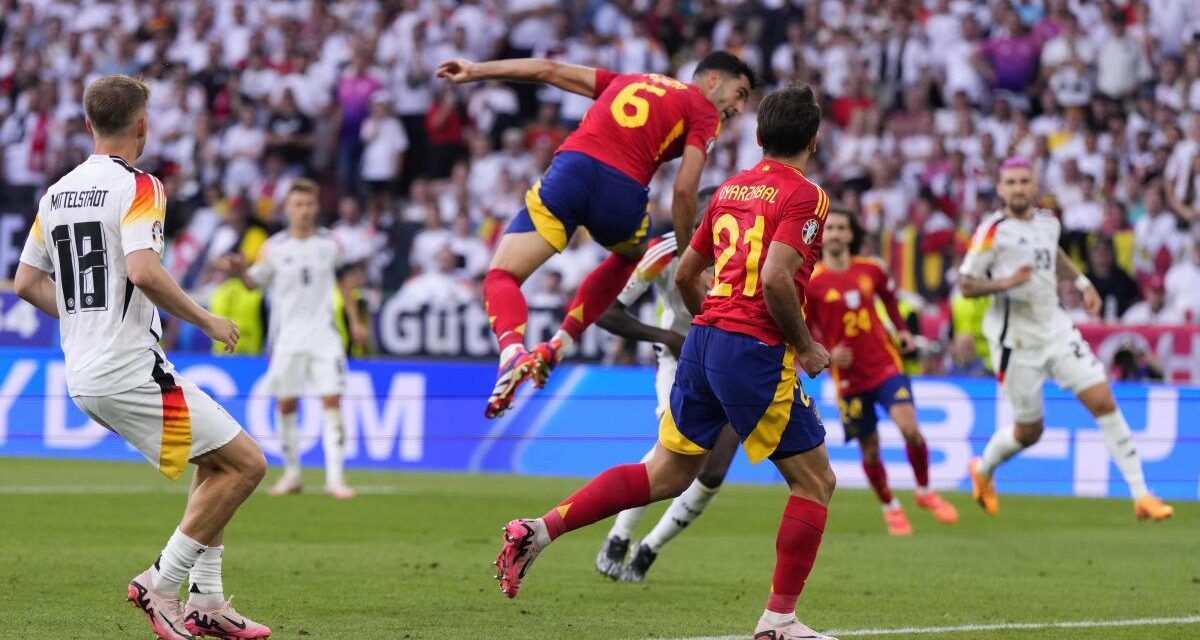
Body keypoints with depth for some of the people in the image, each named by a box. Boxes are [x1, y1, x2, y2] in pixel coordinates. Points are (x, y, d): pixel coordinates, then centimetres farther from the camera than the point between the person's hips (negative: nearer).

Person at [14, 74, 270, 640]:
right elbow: (144, 271, -26)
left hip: (83, 376, 9)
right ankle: (162, 583, -3)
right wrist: (206, 320, -14)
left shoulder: (56, 194, 12)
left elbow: (27, 282, 16)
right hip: (132, 374, -9)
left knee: (217, 461, 20)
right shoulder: (138, 188, -12)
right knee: (245, 462, -3)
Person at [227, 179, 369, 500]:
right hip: (287, 338, 0)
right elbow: (255, 282, 5)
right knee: (286, 405, 3)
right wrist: (242, 271, -17)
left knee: (332, 402, -9)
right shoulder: (274, 247, -1)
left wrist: (355, 321, 13)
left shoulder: (330, 244, 3)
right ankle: (291, 474, 17)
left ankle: (335, 477, -10)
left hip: (324, 336, 0)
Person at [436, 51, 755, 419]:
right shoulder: (704, 113, 17)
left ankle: (512, 351, -29)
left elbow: (550, 70, 28)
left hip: (570, 171, 2)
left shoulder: (628, 82, 32)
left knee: (502, 277, 4)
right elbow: (684, 190, 4)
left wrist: (474, 72, 31)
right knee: (632, 255, 33)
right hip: (623, 191, -2)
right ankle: (561, 343, 18)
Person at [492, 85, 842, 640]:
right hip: (757, 352, -7)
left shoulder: (730, 189, 15)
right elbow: (776, 278, -22)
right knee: (815, 482, 5)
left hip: (703, 342, 8)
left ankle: (540, 530, 4)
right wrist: (805, 347, -9)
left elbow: (685, 274, 21)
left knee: (664, 475, 15)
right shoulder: (804, 196, -9)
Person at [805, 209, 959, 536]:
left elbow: (888, 295, 24)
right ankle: (890, 508, 26)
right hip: (849, 376, -1)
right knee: (870, 448, 3)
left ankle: (925, 492, 7)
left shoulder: (869, 270, 3)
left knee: (910, 428, -16)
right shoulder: (811, 283, -8)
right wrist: (827, 354, -20)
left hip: (885, 364, 1)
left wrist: (902, 328, 12)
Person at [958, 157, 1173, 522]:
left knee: (1103, 401, -8)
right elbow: (966, 286, -12)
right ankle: (983, 471, 38)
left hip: (1056, 331, 5)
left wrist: (1082, 283, 20)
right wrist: (1005, 283, -28)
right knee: (1029, 432, 5)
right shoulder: (993, 231, -12)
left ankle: (1141, 496, -6)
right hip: (1017, 341, -5)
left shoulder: (1048, 222, 6)